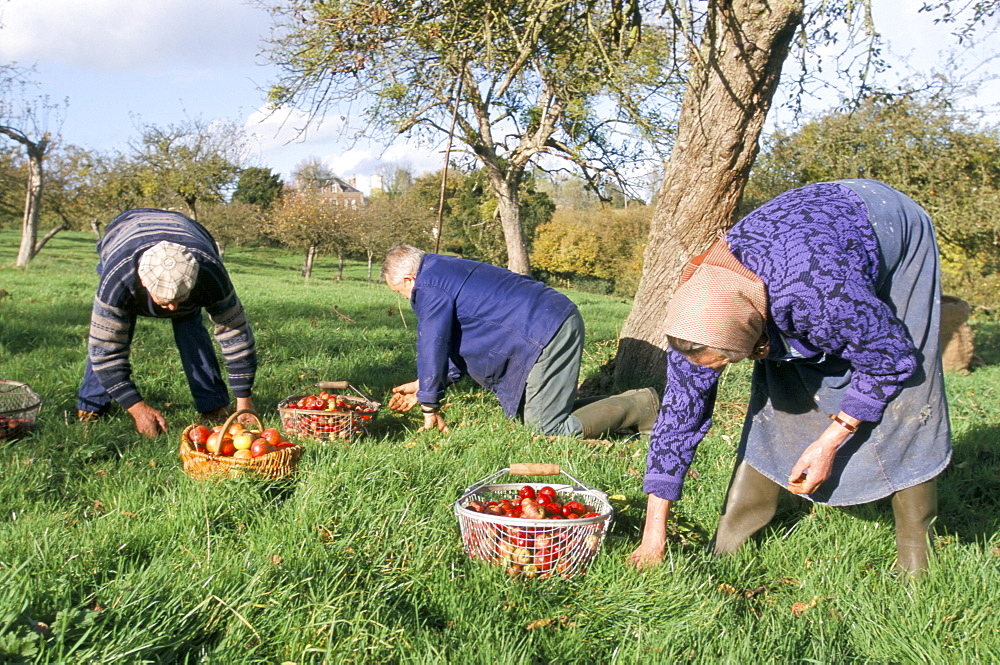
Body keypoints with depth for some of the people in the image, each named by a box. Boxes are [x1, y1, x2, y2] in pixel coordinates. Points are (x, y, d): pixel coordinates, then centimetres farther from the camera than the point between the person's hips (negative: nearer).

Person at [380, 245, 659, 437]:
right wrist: (424, 387, 28)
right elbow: (459, 346, 29)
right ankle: (628, 404, 15)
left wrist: (429, 407, 3)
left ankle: (642, 407, 0)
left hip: (547, 335, -11)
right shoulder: (448, 271, 25)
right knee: (525, 414, 14)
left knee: (548, 429, -8)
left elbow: (432, 346, -8)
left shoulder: (429, 286, -8)